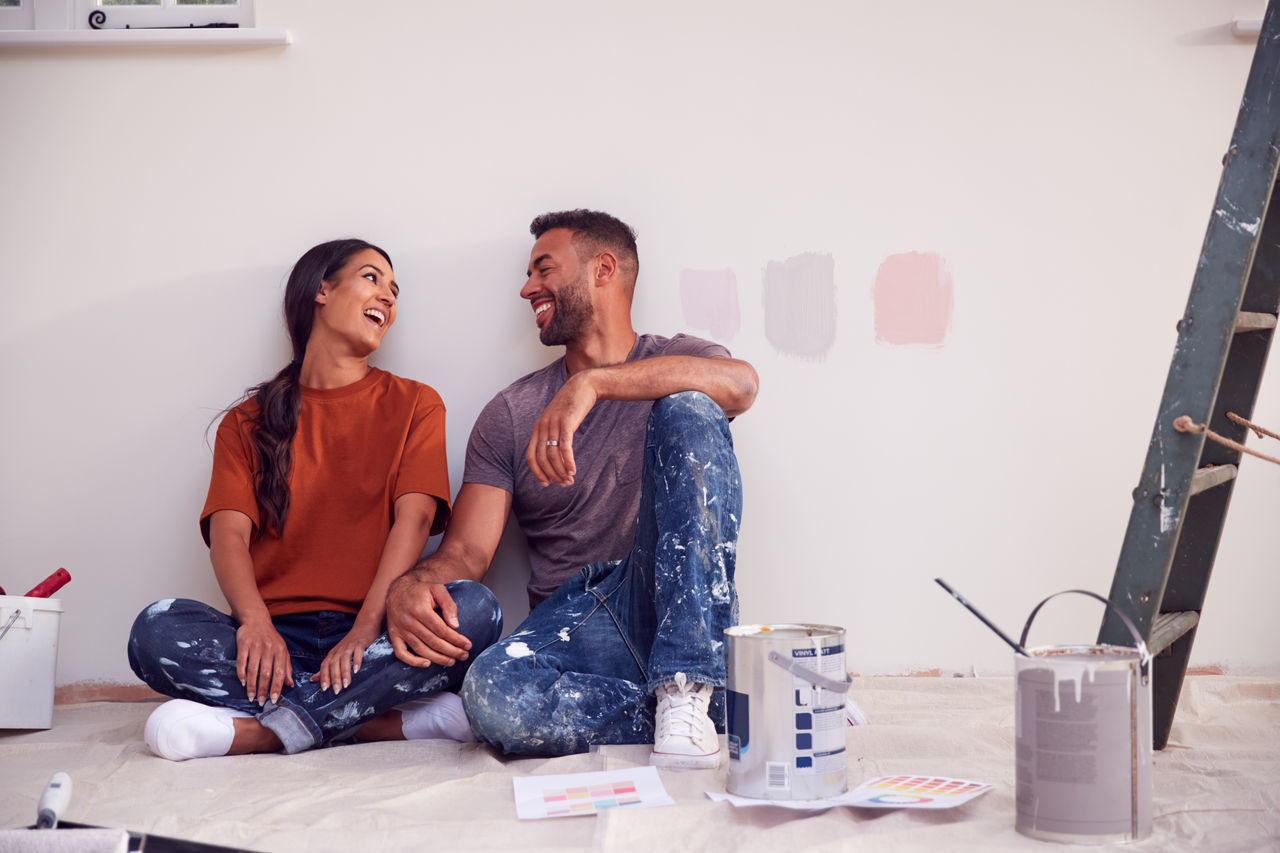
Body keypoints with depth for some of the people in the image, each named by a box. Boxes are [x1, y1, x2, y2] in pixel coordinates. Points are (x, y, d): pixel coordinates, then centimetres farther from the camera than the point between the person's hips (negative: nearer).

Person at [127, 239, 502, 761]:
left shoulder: (413, 405, 15)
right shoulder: (249, 422, 17)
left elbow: (415, 517, -1)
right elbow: (228, 533, 1)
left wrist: (366, 629, -19)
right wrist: (256, 621, -21)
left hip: (376, 635, 0)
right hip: (279, 638, 1)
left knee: (475, 609, -30)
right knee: (157, 630, -28)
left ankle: (264, 727, -29)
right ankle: (389, 722, -30)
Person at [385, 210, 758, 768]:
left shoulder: (677, 361, 11)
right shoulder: (510, 413, 16)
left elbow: (740, 383, -16)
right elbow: (466, 551, 6)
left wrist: (592, 381, -27)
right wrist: (409, 586, -19)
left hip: (670, 597, -1)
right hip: (572, 618, 1)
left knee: (688, 412, -23)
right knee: (494, 691, -34)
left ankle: (684, 686, -30)